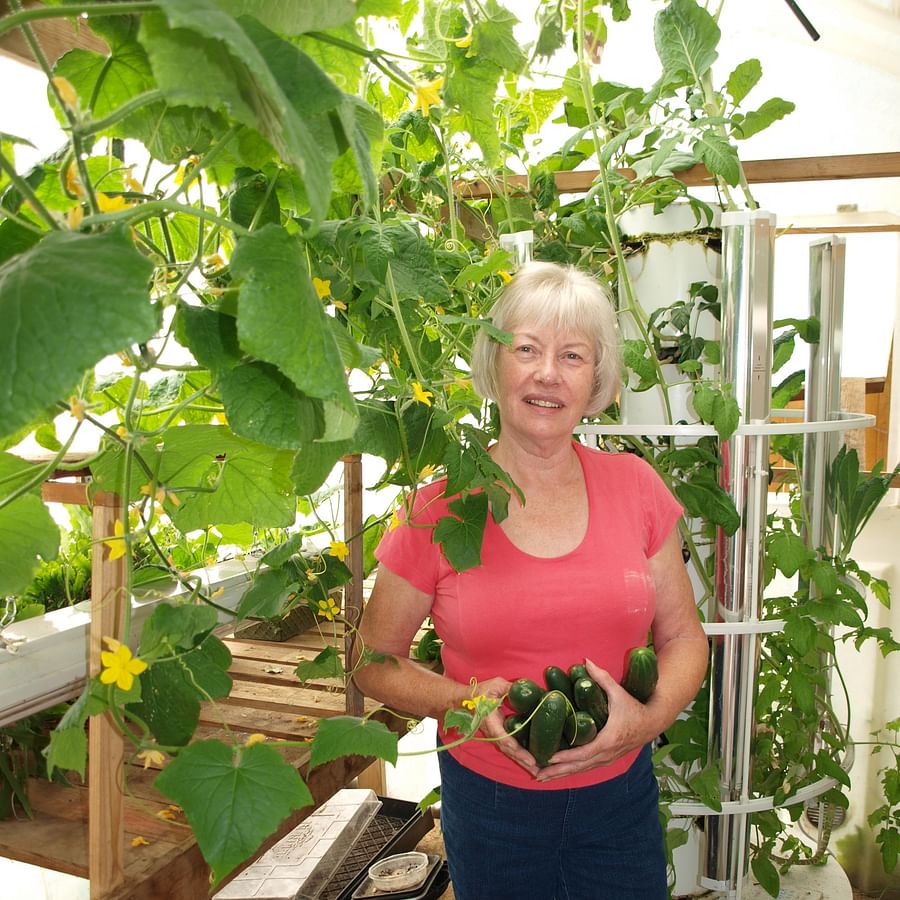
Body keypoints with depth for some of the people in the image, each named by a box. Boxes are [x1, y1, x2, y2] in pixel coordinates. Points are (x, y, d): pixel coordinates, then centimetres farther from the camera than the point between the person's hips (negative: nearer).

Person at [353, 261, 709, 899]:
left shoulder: (634, 487, -4)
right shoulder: (439, 508, -11)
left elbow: (683, 636, 5)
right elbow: (374, 660, -1)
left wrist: (650, 718, -13)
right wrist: (465, 700, -17)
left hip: (620, 796, 2)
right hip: (489, 801, -1)